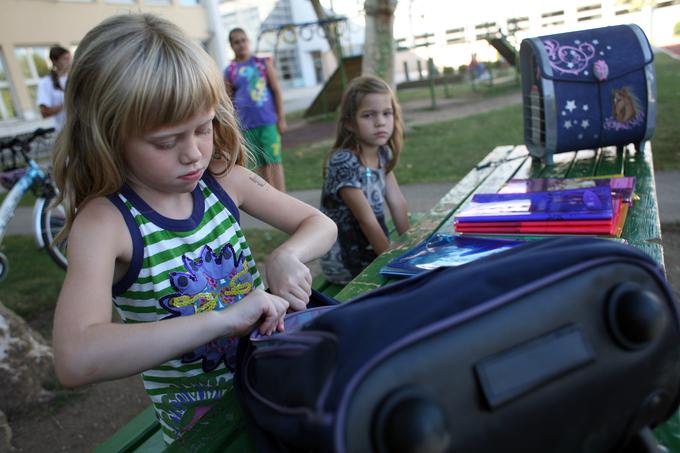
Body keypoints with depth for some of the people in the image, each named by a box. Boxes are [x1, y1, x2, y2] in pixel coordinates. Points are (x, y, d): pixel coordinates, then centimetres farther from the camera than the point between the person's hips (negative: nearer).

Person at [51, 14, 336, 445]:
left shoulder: (224, 179, -9)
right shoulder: (103, 221, -20)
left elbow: (321, 225, 0)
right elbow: (75, 360, -33)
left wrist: (287, 255, -21)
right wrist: (224, 319, -38)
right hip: (198, 418, 0)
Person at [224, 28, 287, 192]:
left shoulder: (263, 63, 4)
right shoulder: (230, 71, 5)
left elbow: (276, 90, 3)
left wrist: (281, 117, -3)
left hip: (268, 120, -2)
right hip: (247, 124, 2)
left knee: (274, 160, -7)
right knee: (261, 164, 8)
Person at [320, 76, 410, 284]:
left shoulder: (383, 153, 1)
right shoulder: (343, 163, -24)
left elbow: (397, 203, 3)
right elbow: (367, 221, -22)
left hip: (375, 250, 7)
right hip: (346, 264, -7)